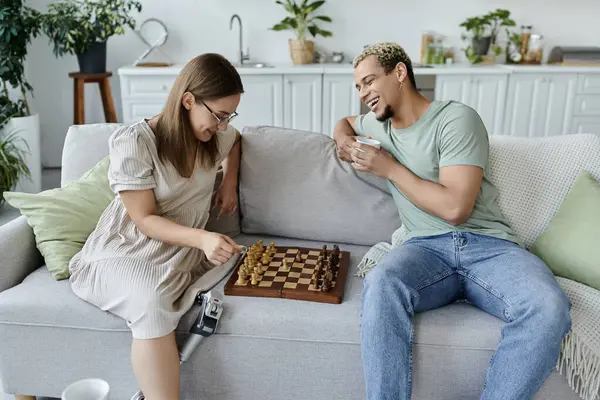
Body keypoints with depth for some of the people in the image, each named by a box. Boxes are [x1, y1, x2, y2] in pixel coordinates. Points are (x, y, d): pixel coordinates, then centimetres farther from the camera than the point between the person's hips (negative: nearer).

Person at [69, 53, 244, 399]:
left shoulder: (215, 136, 0)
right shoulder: (133, 142, -18)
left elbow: (236, 140, 27)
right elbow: (145, 221, -18)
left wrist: (230, 182, 10)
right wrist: (202, 238, -34)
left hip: (183, 252, 5)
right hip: (125, 251, -5)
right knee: (151, 302, -36)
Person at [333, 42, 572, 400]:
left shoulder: (456, 118, -3)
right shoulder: (380, 123, 18)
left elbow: (454, 208, -13)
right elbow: (346, 122, 44)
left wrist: (389, 168, -4)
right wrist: (344, 138, 19)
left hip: (490, 245, -2)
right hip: (426, 248, 3)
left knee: (549, 308, -34)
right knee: (380, 285, -34)